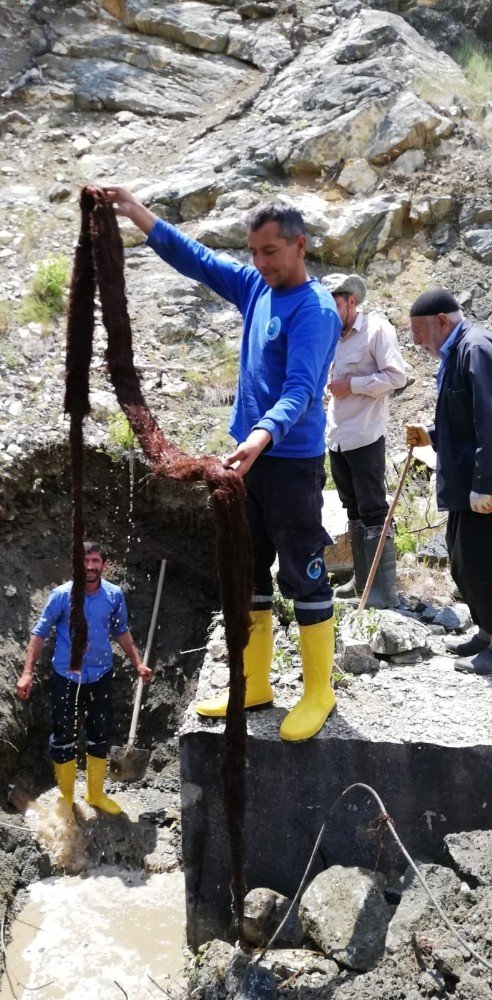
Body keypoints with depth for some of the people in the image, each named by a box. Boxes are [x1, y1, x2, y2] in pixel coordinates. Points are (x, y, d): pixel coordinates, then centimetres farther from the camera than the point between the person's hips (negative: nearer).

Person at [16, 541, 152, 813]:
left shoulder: (115, 595, -6)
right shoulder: (61, 595, -15)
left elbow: (121, 632, 10)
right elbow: (39, 633, -8)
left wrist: (138, 663, 9)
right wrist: (27, 672, -14)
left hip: (100, 676, 3)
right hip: (66, 678, -3)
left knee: (100, 737, 14)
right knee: (63, 739, 6)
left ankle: (95, 793, 32)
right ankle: (66, 798, 24)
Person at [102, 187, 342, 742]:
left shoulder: (315, 309, -15)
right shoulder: (255, 287, 8)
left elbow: (301, 388, -27)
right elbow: (193, 258, 13)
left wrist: (261, 437, -44)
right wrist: (136, 212, 5)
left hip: (293, 461, -8)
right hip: (248, 457, 8)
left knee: (304, 577, 0)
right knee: (248, 575, 13)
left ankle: (319, 693, 13)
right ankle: (255, 685, 25)